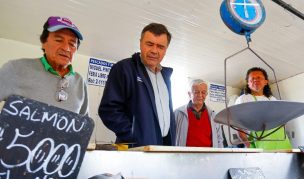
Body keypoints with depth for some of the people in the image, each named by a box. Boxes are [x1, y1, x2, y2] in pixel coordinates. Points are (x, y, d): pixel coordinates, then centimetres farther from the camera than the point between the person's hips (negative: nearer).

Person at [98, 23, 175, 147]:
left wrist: (172, 142, 9)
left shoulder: (165, 75, 13)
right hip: (138, 149, -6)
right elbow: (108, 109, -16)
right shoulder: (123, 68, -9)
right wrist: (136, 139, -19)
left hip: (166, 147, 7)